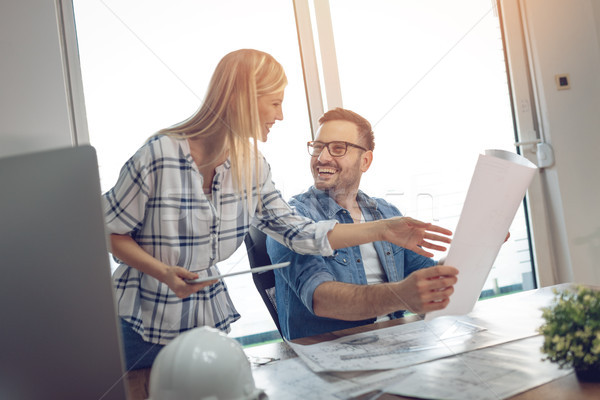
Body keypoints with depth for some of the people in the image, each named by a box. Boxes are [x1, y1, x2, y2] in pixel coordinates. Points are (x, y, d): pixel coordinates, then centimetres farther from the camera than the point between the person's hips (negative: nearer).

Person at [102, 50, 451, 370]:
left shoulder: (251, 166, -3)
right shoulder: (158, 157, -21)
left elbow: (297, 232, -2)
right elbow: (109, 231, -11)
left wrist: (381, 230, -7)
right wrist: (164, 272, -25)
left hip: (209, 323, 5)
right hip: (144, 326, -5)